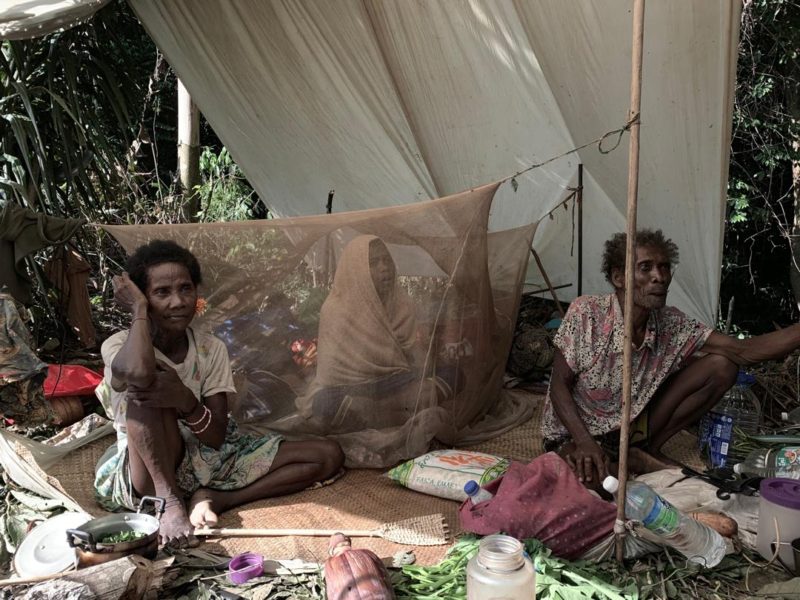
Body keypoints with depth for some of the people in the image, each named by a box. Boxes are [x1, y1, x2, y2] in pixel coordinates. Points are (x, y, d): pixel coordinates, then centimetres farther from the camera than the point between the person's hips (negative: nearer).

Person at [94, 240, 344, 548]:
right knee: (145, 385, -30)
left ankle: (212, 499, -16)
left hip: (205, 459, 5)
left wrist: (185, 400, -30)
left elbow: (216, 437, -8)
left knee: (328, 455, -6)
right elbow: (138, 373, -41)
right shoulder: (119, 346, -13)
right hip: (148, 475, -4)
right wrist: (139, 310, -23)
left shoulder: (211, 349, -2)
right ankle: (169, 501, -26)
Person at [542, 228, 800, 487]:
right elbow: (560, 385, -18)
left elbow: (742, 351, -13)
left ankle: (645, 449, 2)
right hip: (574, 432, -5)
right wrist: (585, 443, -31)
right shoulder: (586, 313, -23)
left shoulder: (671, 325, -9)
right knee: (594, 477, -43)